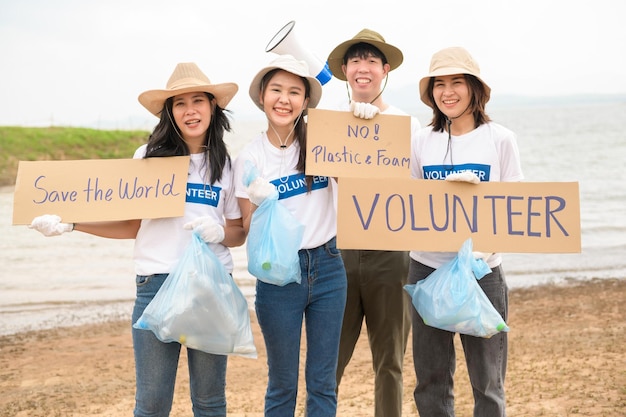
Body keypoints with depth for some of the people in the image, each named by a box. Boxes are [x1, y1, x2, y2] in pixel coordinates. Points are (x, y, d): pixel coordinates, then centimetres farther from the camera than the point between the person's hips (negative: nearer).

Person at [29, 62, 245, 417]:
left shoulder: (226, 165, 8)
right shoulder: (149, 157, 5)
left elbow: (239, 233, 13)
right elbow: (132, 225, 10)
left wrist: (220, 232, -10)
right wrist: (70, 223, 1)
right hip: (156, 281, -1)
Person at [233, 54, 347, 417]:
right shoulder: (251, 157, -4)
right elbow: (249, 230, -2)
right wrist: (258, 204, -24)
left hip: (328, 267, 2)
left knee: (323, 383, 7)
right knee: (283, 385, 6)